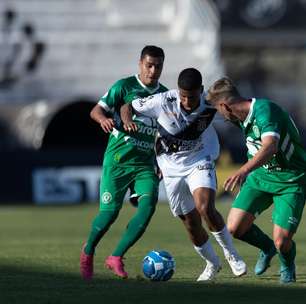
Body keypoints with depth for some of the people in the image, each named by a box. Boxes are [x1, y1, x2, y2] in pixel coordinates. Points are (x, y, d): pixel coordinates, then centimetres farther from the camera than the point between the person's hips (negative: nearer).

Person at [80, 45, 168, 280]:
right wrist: (103, 118, -28)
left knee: (149, 203, -20)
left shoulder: (165, 95, 11)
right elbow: (96, 110, -6)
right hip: (118, 158, -4)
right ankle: (88, 252, 24)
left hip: (145, 163, 4)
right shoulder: (124, 86, -3)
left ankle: (116, 258, -13)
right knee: (110, 211, -6)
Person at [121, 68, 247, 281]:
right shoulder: (163, 102, -22)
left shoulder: (210, 105, -18)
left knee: (205, 208, -27)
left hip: (200, 162, -1)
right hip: (172, 169, 1)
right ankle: (212, 263, 33)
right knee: (191, 224, 7)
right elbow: (128, 107, -11)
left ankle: (231, 253, -5)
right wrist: (128, 121, -31)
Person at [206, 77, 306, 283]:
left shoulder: (265, 110, -27)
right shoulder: (244, 119, 2)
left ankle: (287, 265, 20)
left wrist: (244, 171, -56)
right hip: (262, 175, 8)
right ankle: (267, 248, 24)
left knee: (282, 241, -16)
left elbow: (270, 146, -44)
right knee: (234, 228, -7)